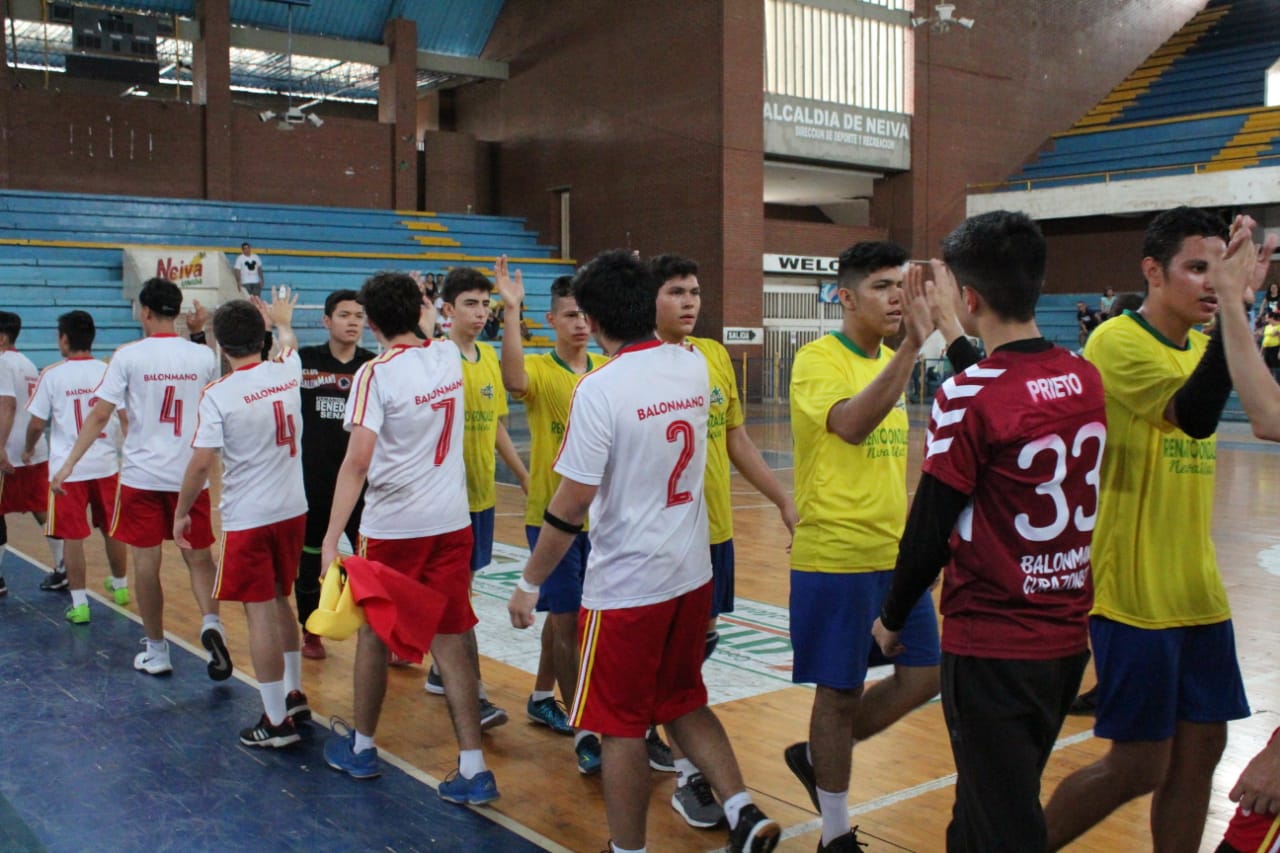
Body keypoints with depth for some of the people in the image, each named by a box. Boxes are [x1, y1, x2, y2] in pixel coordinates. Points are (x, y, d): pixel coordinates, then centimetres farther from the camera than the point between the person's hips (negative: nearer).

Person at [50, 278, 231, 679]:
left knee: (146, 563, 8)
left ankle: (156, 652, 17)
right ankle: (211, 624, -11)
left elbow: (100, 414, -10)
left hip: (142, 476, -2)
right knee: (198, 557, 13)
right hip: (191, 474, 2)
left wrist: (69, 463, -6)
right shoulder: (203, 356, 1)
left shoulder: (129, 356, -6)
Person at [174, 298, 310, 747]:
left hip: (248, 519, -6)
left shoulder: (219, 395, -15)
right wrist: (282, 322, 48)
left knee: (260, 613, 0)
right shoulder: (287, 372, 1)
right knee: (279, 599, 21)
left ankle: (277, 721, 6)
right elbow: (288, 344, 26)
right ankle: (294, 696, 31)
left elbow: (200, 464, -14)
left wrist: (181, 513, 0)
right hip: (293, 509, 6)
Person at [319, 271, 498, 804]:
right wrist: (419, 308, 43)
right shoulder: (449, 356, 3)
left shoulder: (376, 374, -14)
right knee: (449, 641, 6)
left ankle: (362, 748, 31)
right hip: (452, 521, 5)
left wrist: (331, 539, -22)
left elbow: (357, 462, -22)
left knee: (374, 634, 14)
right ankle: (473, 769, 3)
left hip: (392, 526, -4)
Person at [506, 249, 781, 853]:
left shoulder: (600, 388, -20)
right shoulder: (695, 368, 0)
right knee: (685, 703, 23)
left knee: (622, 725, 9)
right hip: (692, 574, 7)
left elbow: (571, 504, -18)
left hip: (626, 584, -6)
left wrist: (529, 583, -6)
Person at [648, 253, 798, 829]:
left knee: (696, 642, 15)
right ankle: (688, 777, 17)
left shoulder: (716, 356, 7)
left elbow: (736, 439, 14)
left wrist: (784, 501, 14)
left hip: (716, 528, 6)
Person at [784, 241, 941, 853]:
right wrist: (911, 347, -39)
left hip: (897, 553, 8)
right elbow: (852, 425, -33)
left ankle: (817, 757, 30)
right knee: (840, 692, 3)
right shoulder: (817, 359, -13)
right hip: (836, 557, -8)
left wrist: (914, 531, 19)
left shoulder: (891, 361, 11)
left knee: (923, 676, 11)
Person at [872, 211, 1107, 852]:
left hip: (992, 645, -7)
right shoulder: (1086, 378, 0)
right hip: (1068, 637, 7)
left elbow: (929, 528, -15)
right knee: (989, 800, 25)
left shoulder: (968, 395, -19)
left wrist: (892, 617, -1)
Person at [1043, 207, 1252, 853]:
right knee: (1138, 766, 0)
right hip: (1136, 597, -8)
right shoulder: (1118, 342, -13)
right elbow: (1194, 416, -29)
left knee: (1200, 748, 11)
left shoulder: (1202, 346, 11)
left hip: (1196, 591, 8)